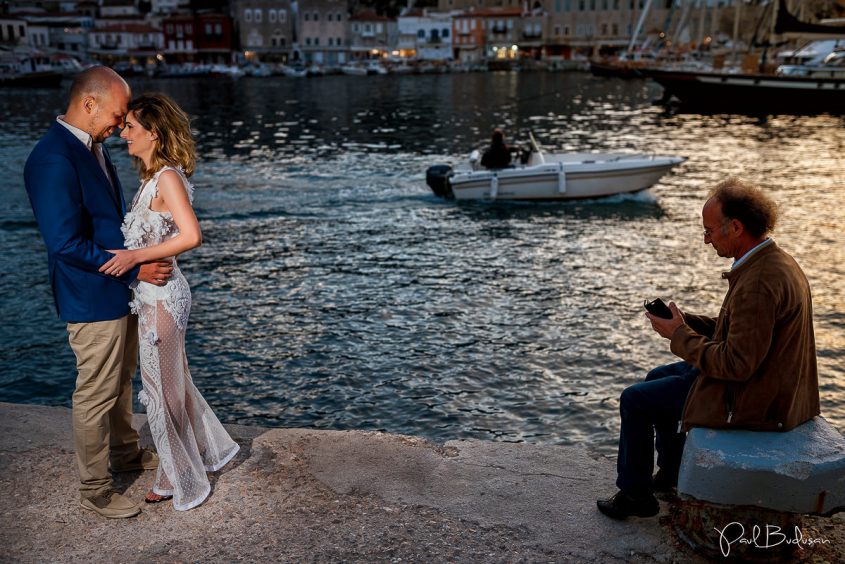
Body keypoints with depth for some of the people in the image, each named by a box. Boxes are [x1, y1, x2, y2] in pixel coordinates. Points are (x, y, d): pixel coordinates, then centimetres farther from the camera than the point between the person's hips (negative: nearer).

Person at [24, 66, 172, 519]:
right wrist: (135, 269, -21)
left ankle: (125, 453, 44)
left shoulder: (93, 147, 7)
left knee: (121, 381, 24)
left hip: (121, 290, 9)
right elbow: (66, 245, -26)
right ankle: (94, 490, 23)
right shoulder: (53, 159, -23)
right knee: (96, 395, 5)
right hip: (92, 299, -9)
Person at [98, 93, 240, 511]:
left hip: (161, 295, -9)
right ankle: (210, 448, 38)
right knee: (172, 381, 21)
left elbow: (191, 236, -26)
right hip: (152, 292, 9)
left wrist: (136, 256, -25)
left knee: (163, 387, 4)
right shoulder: (153, 177, 11)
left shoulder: (167, 178, -17)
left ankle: (181, 480, 21)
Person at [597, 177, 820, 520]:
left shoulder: (759, 282, -30)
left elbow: (737, 364, -30)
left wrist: (680, 335, -18)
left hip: (750, 401, -10)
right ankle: (671, 473, 38)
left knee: (635, 399, 1)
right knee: (659, 378, 25)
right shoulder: (777, 262, 4)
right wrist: (684, 321, 2)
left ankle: (634, 493, 19)